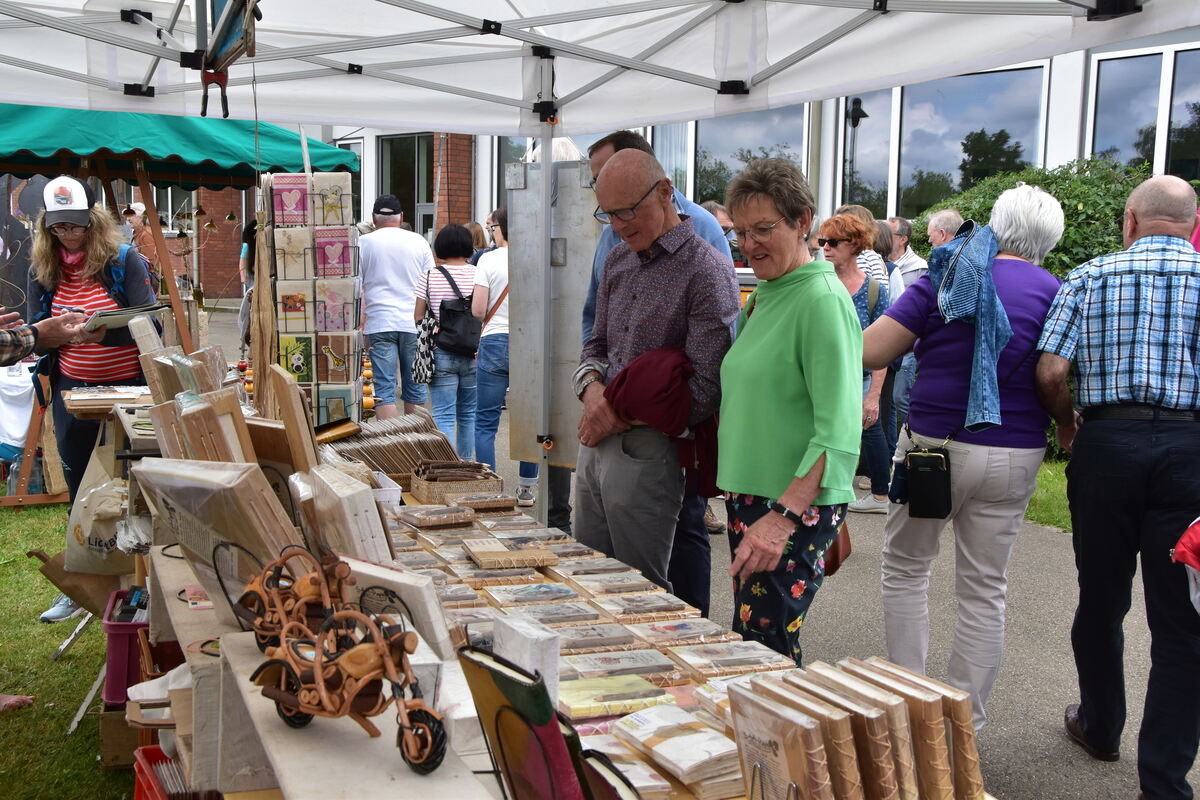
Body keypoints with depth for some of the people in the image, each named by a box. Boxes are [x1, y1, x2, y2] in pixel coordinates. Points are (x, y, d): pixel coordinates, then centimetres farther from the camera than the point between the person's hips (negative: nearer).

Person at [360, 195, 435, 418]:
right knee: (414, 385, 11)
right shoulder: (418, 242, 7)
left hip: (379, 324, -2)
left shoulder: (364, 243, 3)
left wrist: (360, 324, 7)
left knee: (384, 388, -2)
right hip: (414, 324, 2)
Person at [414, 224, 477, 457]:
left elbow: (417, 317, -1)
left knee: (443, 416, -1)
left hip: (441, 354, -2)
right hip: (473, 353, 2)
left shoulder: (429, 277, -3)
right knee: (468, 414, 14)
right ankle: (465, 463, 22)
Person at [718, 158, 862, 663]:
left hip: (797, 510, -9)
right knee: (746, 646, 16)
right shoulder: (761, 297, 12)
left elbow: (839, 430, -23)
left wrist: (783, 517, -30)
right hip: (748, 497, 9)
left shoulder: (824, 300, -15)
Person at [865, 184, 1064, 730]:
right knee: (985, 588, 11)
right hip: (1014, 456, 2)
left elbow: (869, 351, -10)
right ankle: (964, 723, 20)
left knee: (905, 567, 16)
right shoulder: (1054, 293, 1)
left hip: (934, 445, -2)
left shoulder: (947, 275, -4)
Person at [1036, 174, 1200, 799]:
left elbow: (1049, 372, -5)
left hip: (1106, 443, 1)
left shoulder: (1090, 276, 3)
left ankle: (1100, 727, 36)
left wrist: (1067, 423, 13)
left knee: (1101, 599, 17)